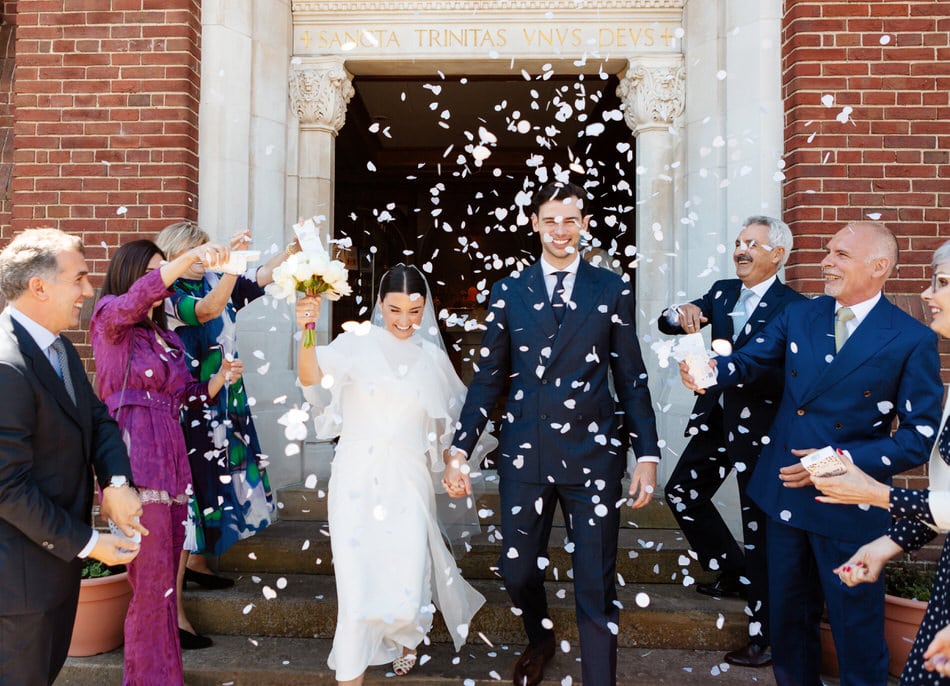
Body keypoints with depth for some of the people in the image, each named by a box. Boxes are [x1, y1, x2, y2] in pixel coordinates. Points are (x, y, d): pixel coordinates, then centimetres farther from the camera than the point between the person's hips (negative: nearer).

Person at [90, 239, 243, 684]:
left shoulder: (167, 337, 20)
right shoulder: (111, 318, 1)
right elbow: (137, 297, -22)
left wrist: (219, 379, 1)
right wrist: (192, 257, -34)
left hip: (170, 461, 7)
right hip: (135, 463, -7)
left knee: (164, 578, 12)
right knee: (152, 581, -5)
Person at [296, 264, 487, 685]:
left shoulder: (432, 356, 9)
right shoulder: (357, 343, -2)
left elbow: (444, 424, 19)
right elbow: (314, 380, -20)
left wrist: (452, 469, 11)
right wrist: (307, 333, -36)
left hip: (408, 482, 2)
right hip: (357, 480, -2)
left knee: (406, 594, 0)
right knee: (356, 585, -1)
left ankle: (405, 634, 36)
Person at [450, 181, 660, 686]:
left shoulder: (612, 290, 4)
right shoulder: (509, 291, 7)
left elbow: (631, 378, 4)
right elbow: (488, 378, 7)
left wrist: (647, 454, -1)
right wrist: (460, 447, 2)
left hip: (592, 454, -1)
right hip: (524, 453, 2)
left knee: (596, 586, 3)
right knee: (517, 572, 14)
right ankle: (540, 642, 45)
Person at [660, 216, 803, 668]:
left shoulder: (793, 307, -12)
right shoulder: (722, 292, 9)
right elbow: (666, 324, 6)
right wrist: (681, 313, -16)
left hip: (759, 427, -7)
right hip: (715, 420, 8)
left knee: (760, 526, 0)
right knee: (682, 494, 17)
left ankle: (765, 634, 14)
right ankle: (729, 571, 38)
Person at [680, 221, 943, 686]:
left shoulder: (912, 340, -10)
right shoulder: (797, 316, 2)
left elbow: (921, 436, -11)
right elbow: (747, 362, -3)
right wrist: (710, 370, -26)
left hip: (848, 506, -4)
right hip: (784, 494, 4)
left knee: (856, 624, 11)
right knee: (788, 612, 20)